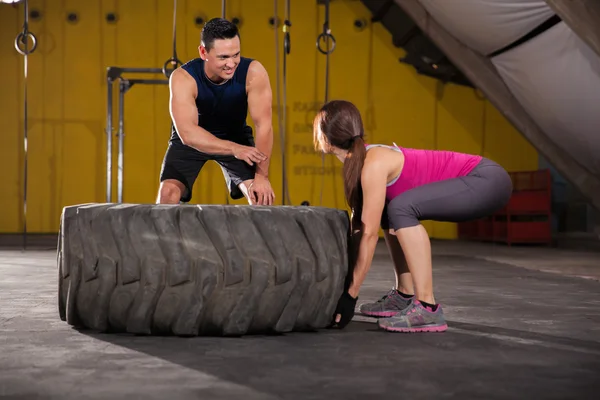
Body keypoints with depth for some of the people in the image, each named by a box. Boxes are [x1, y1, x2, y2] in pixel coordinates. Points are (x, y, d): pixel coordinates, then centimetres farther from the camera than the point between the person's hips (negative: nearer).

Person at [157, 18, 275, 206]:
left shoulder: (254, 72, -30)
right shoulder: (183, 78, -33)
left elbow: (264, 125, -29)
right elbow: (187, 133, -41)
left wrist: (262, 175, -35)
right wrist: (233, 149, -54)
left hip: (236, 135, 1)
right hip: (192, 139, -1)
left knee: (262, 194, -13)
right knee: (168, 192, -18)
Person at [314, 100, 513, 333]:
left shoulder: (374, 164, -20)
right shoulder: (359, 162, 7)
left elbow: (370, 234, -20)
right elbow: (359, 226, 11)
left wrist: (350, 295, -16)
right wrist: (343, 284, 11)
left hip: (489, 181, -10)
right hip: (478, 181, 10)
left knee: (402, 208, -27)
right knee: (387, 212, 15)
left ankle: (427, 308, -22)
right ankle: (405, 296, 16)